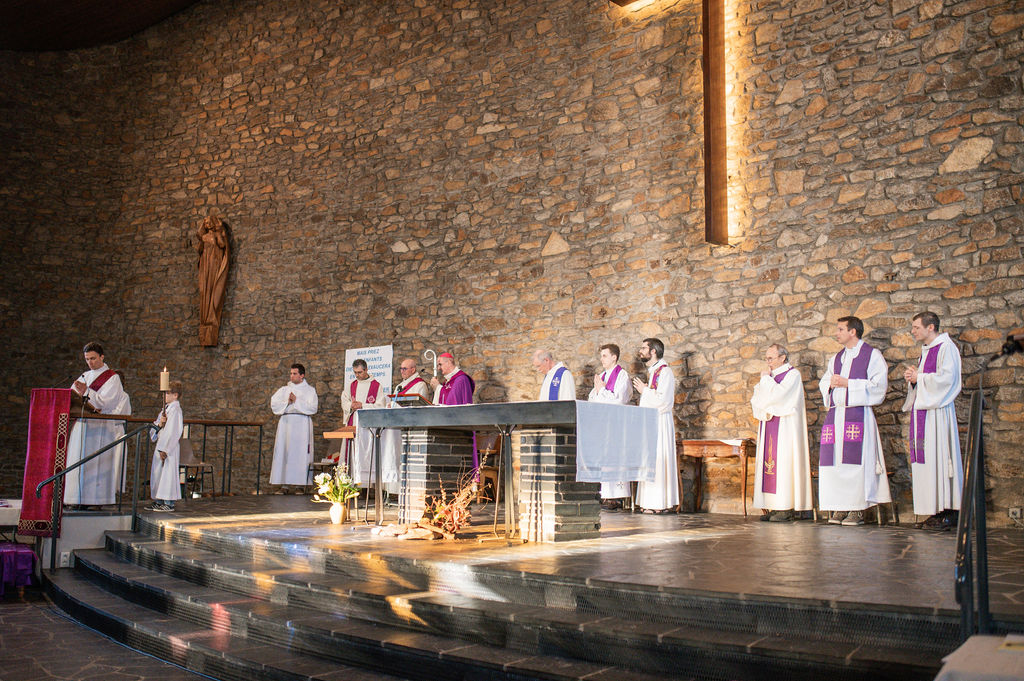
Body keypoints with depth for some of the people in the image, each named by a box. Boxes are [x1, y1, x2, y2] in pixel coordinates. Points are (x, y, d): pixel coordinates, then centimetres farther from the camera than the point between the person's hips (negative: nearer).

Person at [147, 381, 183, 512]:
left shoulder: (175, 410, -13)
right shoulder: (165, 409, 16)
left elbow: (173, 432, -18)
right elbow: (155, 425, 16)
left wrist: (165, 449, -20)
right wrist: (159, 423, -8)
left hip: (169, 447, -10)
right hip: (161, 445, 10)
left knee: (168, 473, -6)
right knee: (158, 473, 13)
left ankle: (169, 503, 0)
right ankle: (159, 501, 21)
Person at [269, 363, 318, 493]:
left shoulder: (310, 390, 8)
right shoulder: (284, 390, 17)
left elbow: (312, 408, -5)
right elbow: (274, 404, 6)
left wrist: (296, 401, -9)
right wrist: (287, 401, -7)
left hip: (302, 425, -3)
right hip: (286, 423, 3)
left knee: (301, 453, -8)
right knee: (285, 452, -4)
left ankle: (302, 483, -8)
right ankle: (285, 483, -4)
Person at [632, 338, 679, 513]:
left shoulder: (665, 371, -11)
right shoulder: (651, 371, 17)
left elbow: (663, 400, -20)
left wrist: (644, 390, -10)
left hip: (660, 422, -9)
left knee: (658, 461, -8)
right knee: (650, 461, 8)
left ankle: (661, 503, -5)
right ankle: (652, 502, 11)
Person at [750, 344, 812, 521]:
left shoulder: (793, 374, -3)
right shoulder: (770, 376, 19)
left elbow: (778, 395, -18)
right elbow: (756, 400, 12)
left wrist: (765, 379, -5)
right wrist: (763, 411, -7)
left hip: (784, 426, -7)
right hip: (768, 426, 7)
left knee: (784, 462, -11)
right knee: (769, 460, 2)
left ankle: (787, 508, -9)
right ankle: (773, 507, 4)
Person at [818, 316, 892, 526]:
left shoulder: (872, 355, 1)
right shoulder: (835, 359, 21)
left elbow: (878, 384, -9)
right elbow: (823, 383, 23)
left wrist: (847, 383, -12)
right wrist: (830, 384, -1)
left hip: (858, 413, -6)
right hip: (835, 414, 6)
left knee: (855, 460, -11)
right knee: (834, 460, 0)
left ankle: (857, 509, -5)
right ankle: (840, 508, 6)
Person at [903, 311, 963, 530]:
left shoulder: (946, 347, -7)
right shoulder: (926, 350, 20)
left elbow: (946, 378, -17)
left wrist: (918, 377, -9)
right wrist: (912, 378, 5)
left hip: (937, 411, -9)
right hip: (922, 409, 9)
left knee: (939, 456, -9)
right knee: (926, 458, 6)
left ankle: (950, 511, -4)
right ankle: (937, 511, 9)